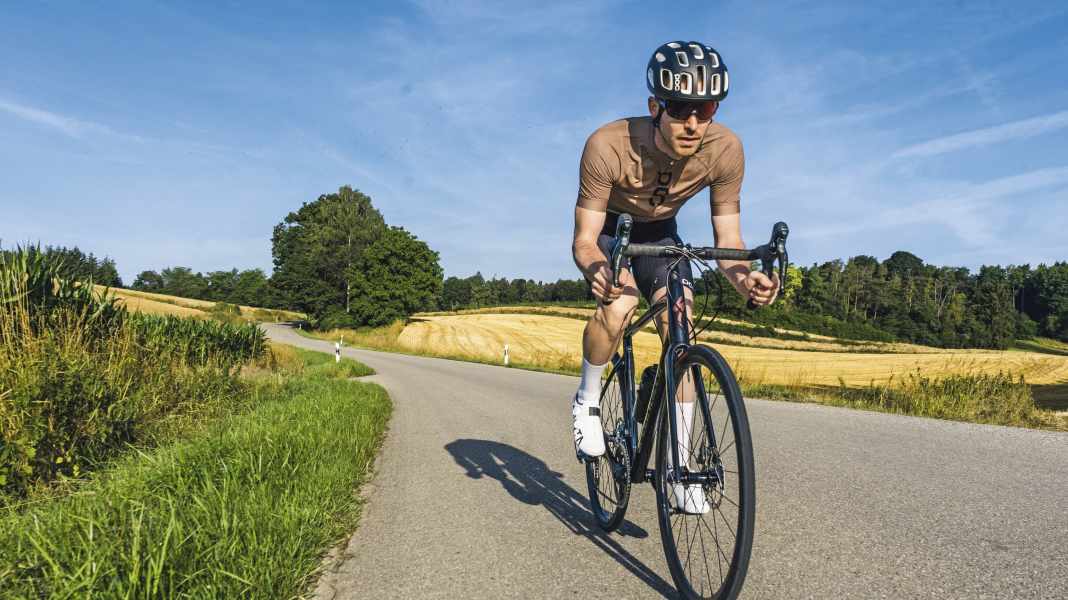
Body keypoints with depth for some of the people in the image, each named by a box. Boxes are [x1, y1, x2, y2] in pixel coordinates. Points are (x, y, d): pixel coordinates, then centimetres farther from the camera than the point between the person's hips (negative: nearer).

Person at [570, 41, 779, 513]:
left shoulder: (725, 150, -28)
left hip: (660, 233, 3)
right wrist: (595, 269, -55)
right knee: (619, 305, -32)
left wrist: (742, 276, -43)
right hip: (607, 229, -2)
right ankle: (587, 401, -3)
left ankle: (679, 462, -1)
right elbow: (583, 240, -32)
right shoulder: (609, 146, -36)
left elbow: (728, 240, -20)